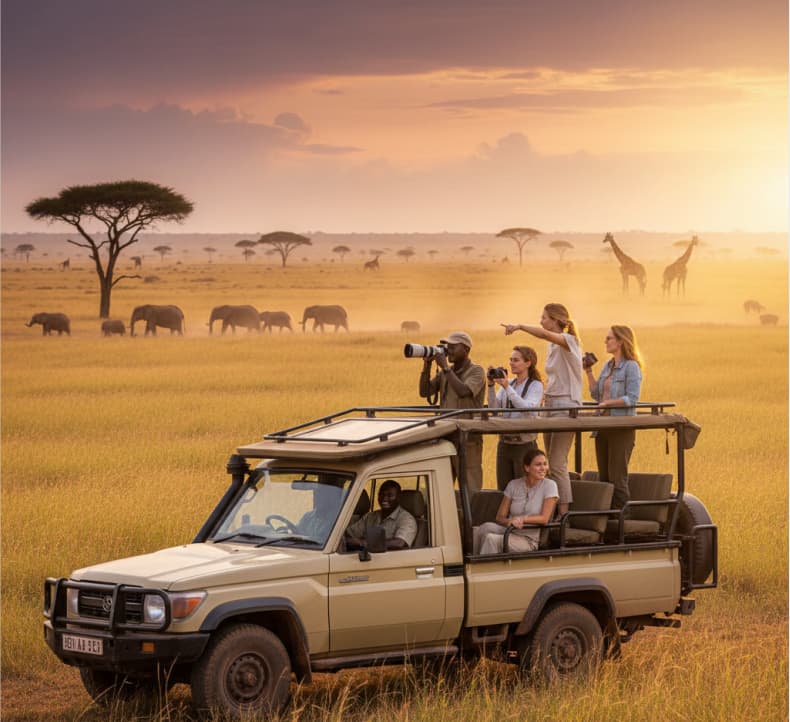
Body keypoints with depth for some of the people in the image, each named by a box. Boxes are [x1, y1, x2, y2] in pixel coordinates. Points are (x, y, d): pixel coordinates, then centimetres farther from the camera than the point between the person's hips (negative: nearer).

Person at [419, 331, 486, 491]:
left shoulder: (476, 371, -4)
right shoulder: (444, 373, 14)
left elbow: (463, 391, -21)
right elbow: (424, 392, 10)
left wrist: (445, 367, -14)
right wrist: (427, 366, 0)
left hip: (468, 440, -6)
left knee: (470, 489, -6)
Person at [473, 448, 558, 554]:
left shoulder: (550, 485, -2)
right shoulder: (513, 485, 8)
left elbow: (544, 518, -8)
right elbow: (500, 517, 6)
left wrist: (522, 519, -22)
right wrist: (509, 521, -17)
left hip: (528, 540, -3)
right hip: (509, 532, 3)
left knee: (490, 538, -31)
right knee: (487, 527, -31)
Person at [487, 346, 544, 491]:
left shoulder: (536, 385, -4)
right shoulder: (508, 383, 11)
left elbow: (528, 408, -21)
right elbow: (494, 408, 2)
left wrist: (507, 387, -23)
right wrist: (491, 385, -9)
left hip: (524, 445, -6)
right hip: (504, 444, 6)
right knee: (503, 489, 7)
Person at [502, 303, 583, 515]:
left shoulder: (569, 341, -12)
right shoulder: (553, 345, 15)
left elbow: (544, 334, -33)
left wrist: (519, 326, -29)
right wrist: (544, 395, 12)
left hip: (566, 406, -9)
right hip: (550, 404, 9)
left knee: (557, 463, -12)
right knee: (553, 463, 9)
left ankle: (564, 512, -10)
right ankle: (555, 510, 13)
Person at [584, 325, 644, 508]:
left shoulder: (631, 367, -10)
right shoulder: (607, 366, 14)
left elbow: (632, 398, -18)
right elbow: (597, 395, 15)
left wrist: (608, 403, -22)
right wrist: (589, 372, 9)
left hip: (622, 428, -8)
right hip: (603, 426, 8)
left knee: (617, 476, -6)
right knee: (603, 476, 11)